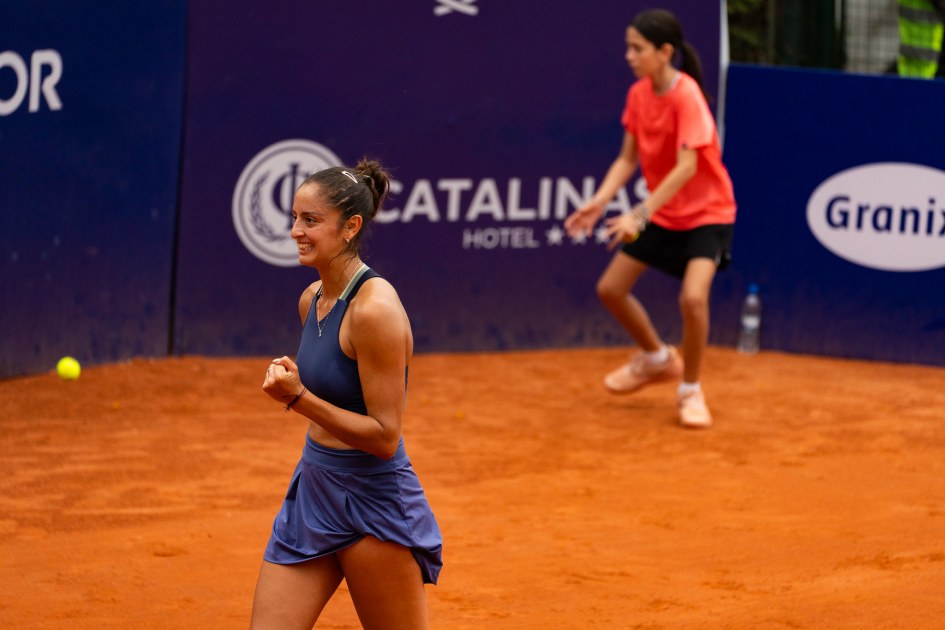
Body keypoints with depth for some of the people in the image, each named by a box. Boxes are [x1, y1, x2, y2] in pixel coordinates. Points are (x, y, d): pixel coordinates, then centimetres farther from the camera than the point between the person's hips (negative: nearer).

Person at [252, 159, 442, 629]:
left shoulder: (374, 309, -20)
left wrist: (299, 398, -24)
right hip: (313, 491, 8)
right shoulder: (312, 299, 6)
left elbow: (384, 437, -20)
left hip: (372, 504, -8)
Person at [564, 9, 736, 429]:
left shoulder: (686, 96, -25)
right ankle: (656, 359, 34)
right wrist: (600, 200, -12)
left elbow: (686, 167, -32)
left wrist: (640, 214, -37)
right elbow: (628, 159, 4)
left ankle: (690, 391, -3)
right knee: (610, 288, 8)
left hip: (706, 212, -8)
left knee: (693, 297, -27)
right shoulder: (638, 94, -3)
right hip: (661, 213, 8)